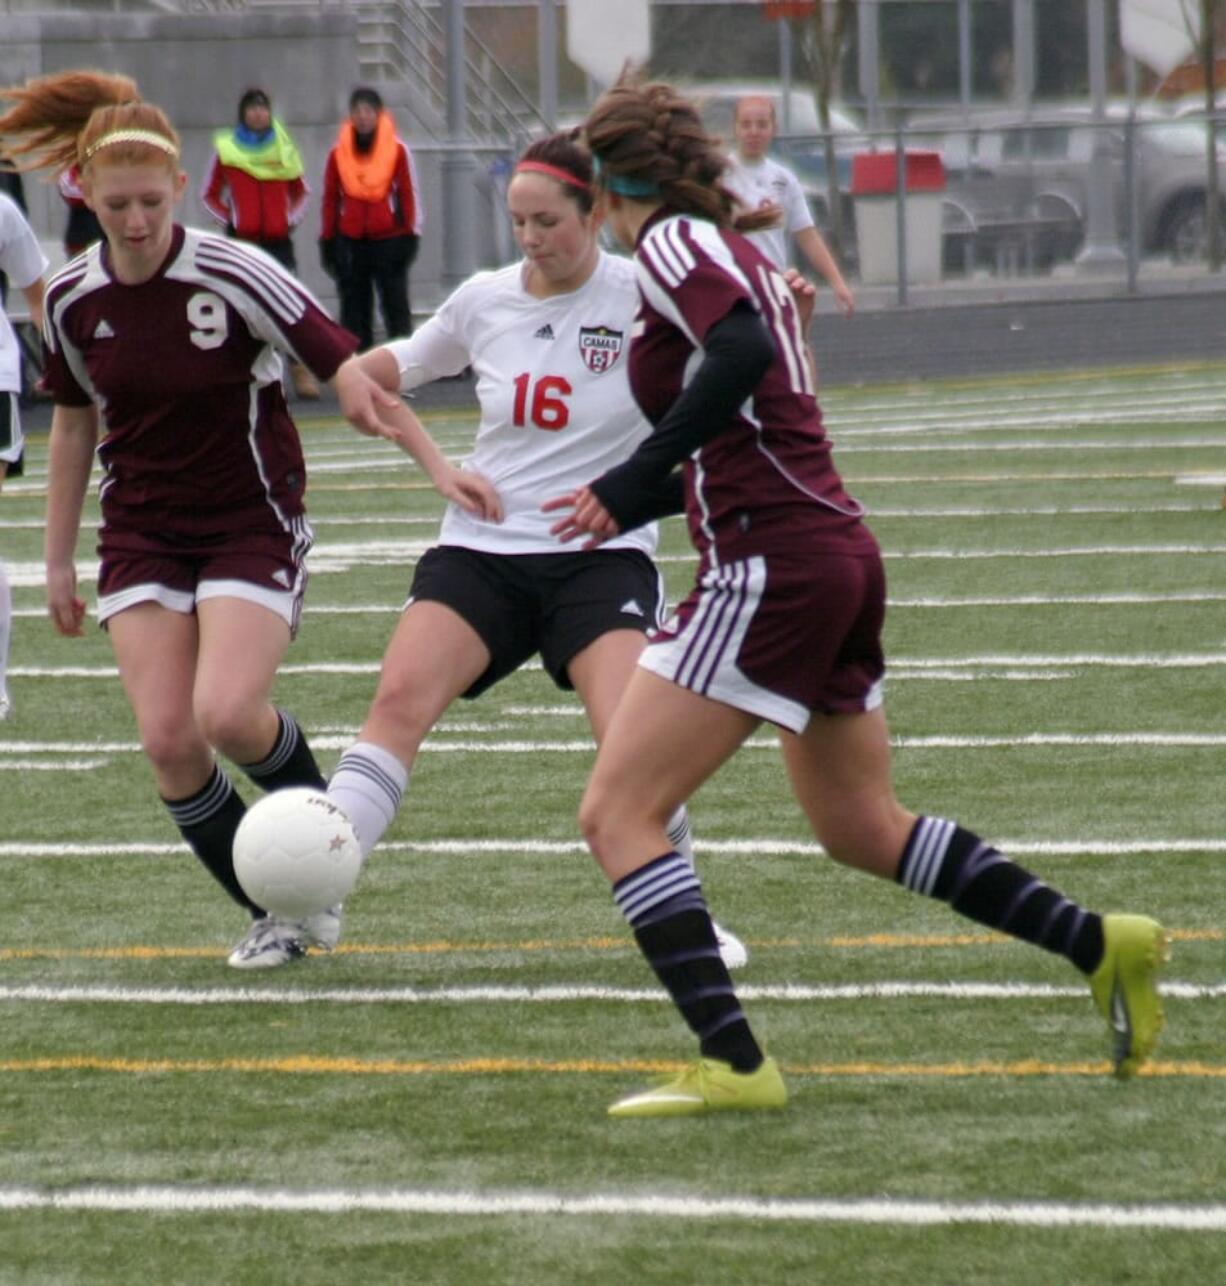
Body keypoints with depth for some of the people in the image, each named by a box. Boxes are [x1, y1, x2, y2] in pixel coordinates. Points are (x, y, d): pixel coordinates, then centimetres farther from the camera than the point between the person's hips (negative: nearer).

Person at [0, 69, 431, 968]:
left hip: (253, 525, -4)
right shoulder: (74, 299, -2)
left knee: (228, 713, -22)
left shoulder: (235, 276, -17)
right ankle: (277, 911, 11)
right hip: (142, 538, 4)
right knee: (167, 739, -9)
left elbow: (345, 369, -18)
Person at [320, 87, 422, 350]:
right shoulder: (338, 153, 5)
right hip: (350, 241, 2)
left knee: (395, 304, -2)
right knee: (354, 310, 5)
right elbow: (330, 198, 9)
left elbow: (410, 193, 1)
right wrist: (327, 240, 7)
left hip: (389, 239, -2)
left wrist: (410, 236, -3)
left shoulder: (398, 150, -1)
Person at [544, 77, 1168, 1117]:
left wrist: (636, 478, -24)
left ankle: (734, 1063, -14)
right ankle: (1099, 943, 22)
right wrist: (629, 507, 32)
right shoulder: (742, 256, 20)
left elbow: (741, 355, -25)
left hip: (771, 560, -9)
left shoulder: (674, 241, -6)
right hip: (841, 553, 9)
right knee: (862, 829, 24)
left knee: (618, 813, -6)